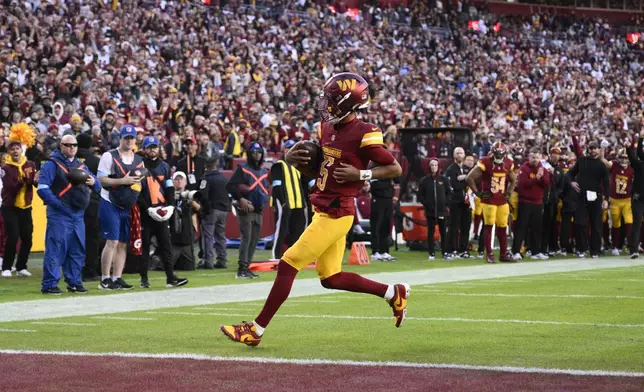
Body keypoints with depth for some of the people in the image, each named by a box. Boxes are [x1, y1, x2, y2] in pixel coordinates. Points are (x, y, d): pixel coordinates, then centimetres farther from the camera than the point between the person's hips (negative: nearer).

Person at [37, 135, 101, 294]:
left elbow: (97, 186, 16)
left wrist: (93, 182, -7)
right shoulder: (52, 165, -3)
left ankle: (74, 282, 19)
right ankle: (49, 284, -6)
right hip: (59, 215, -7)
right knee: (55, 250, -8)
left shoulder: (81, 165, 18)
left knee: (78, 250, 10)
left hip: (78, 215, 7)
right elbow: (43, 189, -12)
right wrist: (57, 204, -19)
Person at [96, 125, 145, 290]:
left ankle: (117, 278, 10)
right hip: (110, 204, -6)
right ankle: (105, 280, -7)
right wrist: (123, 181, -19)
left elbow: (141, 183, 21)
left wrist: (139, 183, -2)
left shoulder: (139, 160, 13)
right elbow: (101, 179, -12)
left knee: (123, 244, 5)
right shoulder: (109, 156, -6)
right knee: (112, 242, -11)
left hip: (128, 207, 6)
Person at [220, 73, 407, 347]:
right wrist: (293, 159, 1)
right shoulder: (327, 129, 10)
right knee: (331, 278, 14)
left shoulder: (363, 134, -14)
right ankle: (393, 293, 26)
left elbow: (395, 169, -9)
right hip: (324, 211, 9)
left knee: (288, 265, -8)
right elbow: (315, 171, 21)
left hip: (335, 214, -9)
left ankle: (256, 330, -2)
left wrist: (360, 174, -20)